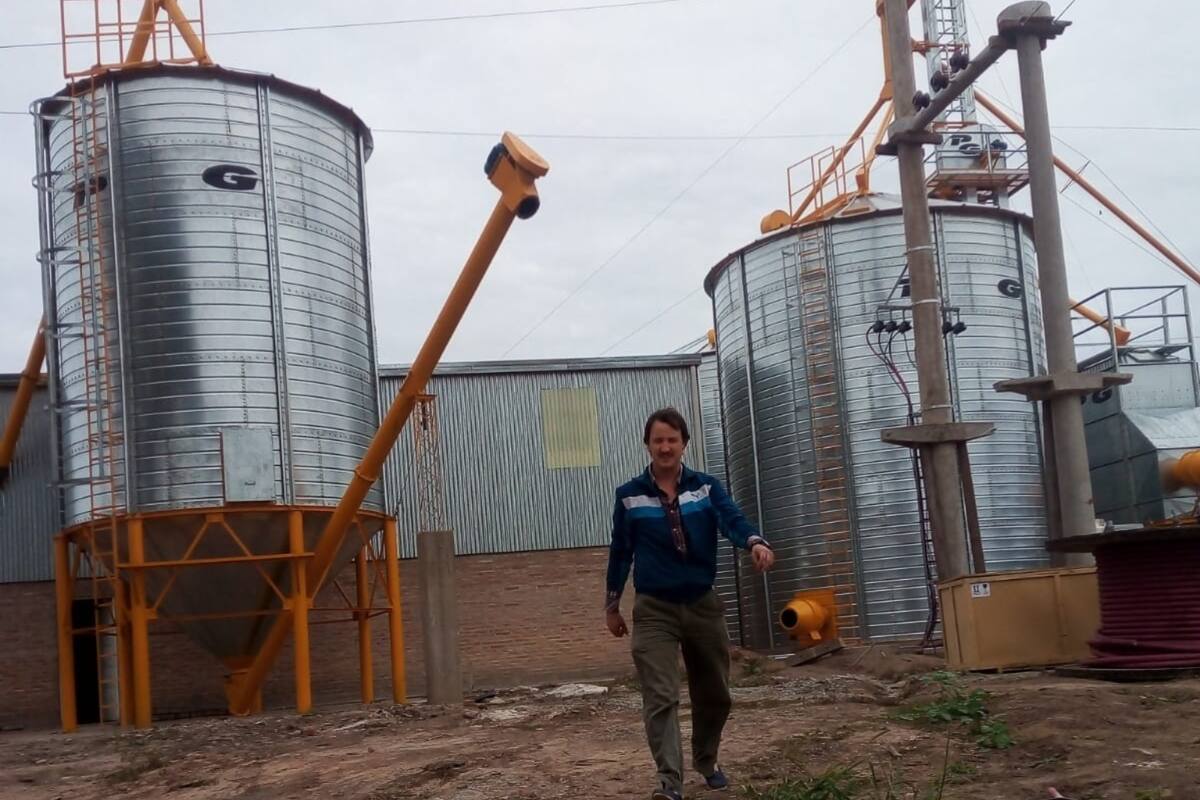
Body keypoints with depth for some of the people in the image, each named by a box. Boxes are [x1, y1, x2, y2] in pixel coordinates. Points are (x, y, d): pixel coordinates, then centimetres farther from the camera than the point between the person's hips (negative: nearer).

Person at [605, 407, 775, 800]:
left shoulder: (706, 486, -1)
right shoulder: (630, 495, -3)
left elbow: (733, 519, -18)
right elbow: (621, 551, 5)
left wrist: (756, 543, -40)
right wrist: (611, 605, 10)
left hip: (703, 605, 2)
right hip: (654, 609, -2)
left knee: (714, 694, 15)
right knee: (660, 698, -13)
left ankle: (706, 760, 39)